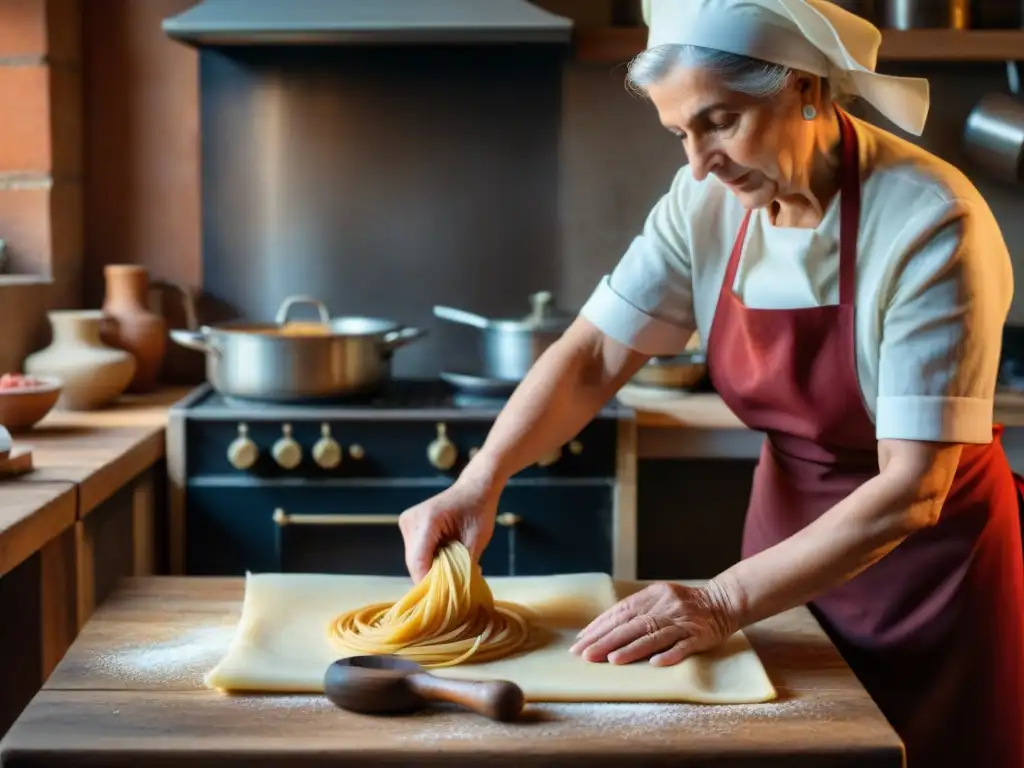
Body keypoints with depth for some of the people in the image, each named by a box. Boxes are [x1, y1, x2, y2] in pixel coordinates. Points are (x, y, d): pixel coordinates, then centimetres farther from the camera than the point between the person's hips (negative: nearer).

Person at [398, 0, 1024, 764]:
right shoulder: (707, 201, -10)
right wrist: (481, 480, -25)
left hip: (930, 557, -4)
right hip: (793, 534, 5)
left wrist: (724, 603, -31)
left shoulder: (930, 224, -26)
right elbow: (593, 355, -9)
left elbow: (911, 491, -27)